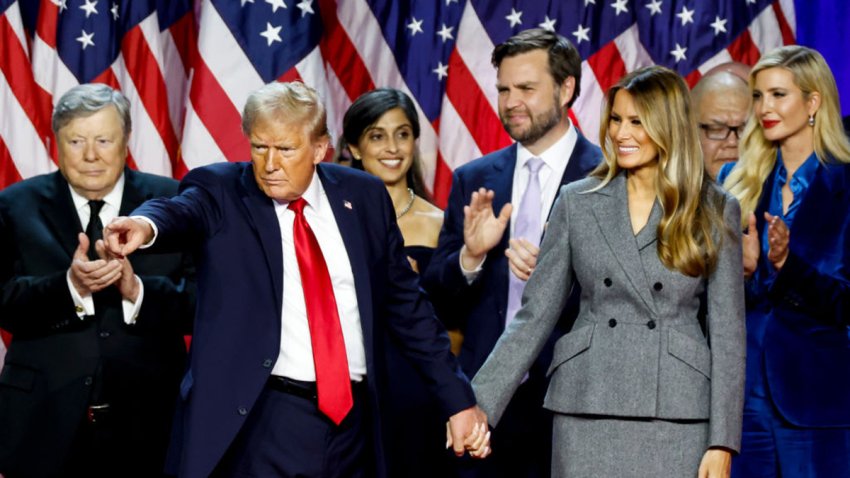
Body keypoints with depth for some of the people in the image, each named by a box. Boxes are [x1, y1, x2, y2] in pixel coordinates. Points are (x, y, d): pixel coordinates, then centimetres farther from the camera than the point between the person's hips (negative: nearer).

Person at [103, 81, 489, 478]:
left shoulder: (362, 196, 8)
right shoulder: (221, 191, -1)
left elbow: (405, 304, 14)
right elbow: (183, 212, -24)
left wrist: (458, 399, 12)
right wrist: (146, 224, -48)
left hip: (353, 419, 4)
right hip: (263, 424, -3)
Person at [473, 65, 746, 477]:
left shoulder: (714, 210, 3)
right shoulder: (577, 202, 6)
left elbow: (728, 330, 2)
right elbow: (535, 315, 6)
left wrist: (722, 441, -4)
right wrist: (479, 405, -3)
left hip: (677, 413, -1)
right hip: (588, 412, 1)